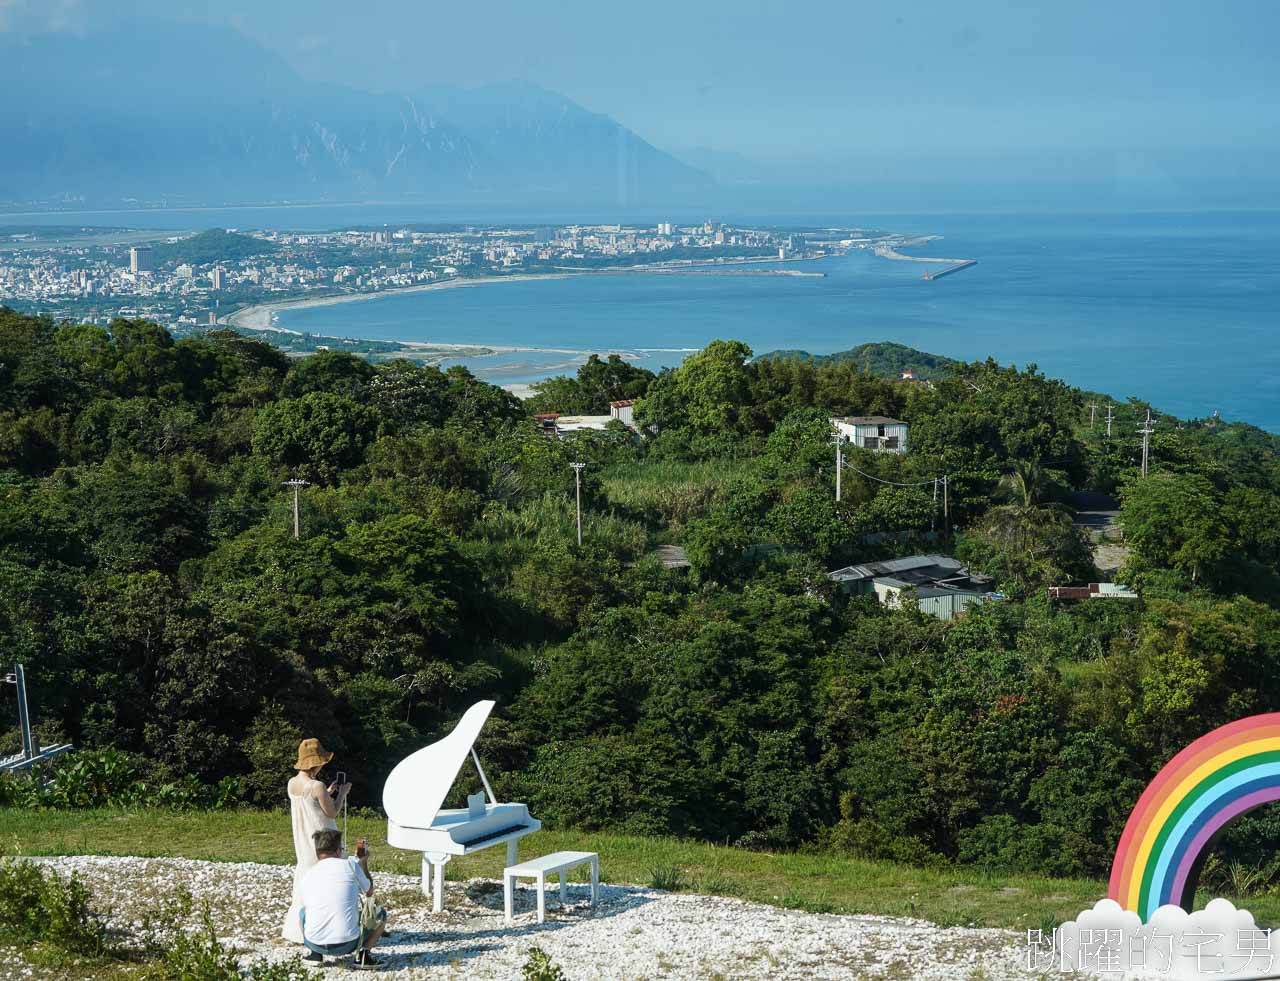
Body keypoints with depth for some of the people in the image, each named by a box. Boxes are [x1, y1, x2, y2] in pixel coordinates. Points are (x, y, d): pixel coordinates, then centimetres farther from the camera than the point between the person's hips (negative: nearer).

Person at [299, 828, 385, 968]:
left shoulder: (307, 876, 10)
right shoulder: (350, 865, 1)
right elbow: (369, 891, 20)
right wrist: (364, 864, 37)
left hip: (314, 944, 3)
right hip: (347, 945, -3)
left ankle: (315, 954, 14)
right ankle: (363, 953, 1)